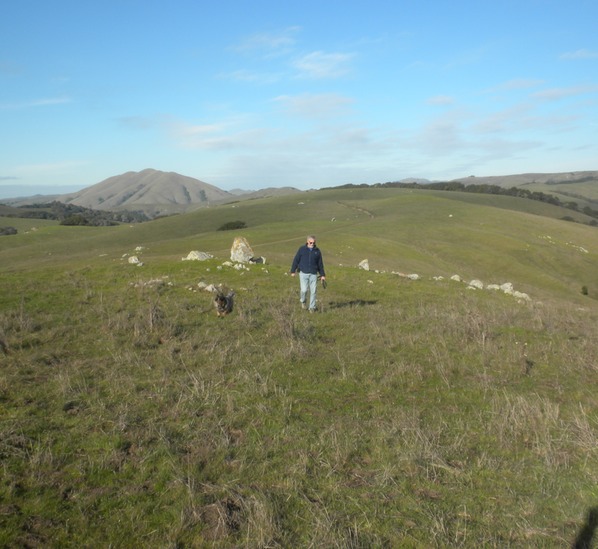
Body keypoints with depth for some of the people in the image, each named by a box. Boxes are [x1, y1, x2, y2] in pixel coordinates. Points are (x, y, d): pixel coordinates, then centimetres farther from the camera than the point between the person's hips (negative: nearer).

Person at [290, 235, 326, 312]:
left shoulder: (317, 251, 7)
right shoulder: (302, 249, 1)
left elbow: (320, 264, 13)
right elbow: (296, 260, 4)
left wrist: (322, 275, 12)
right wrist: (293, 271, 1)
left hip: (313, 274, 2)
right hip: (303, 273, -2)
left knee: (313, 291, -1)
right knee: (304, 290, -9)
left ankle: (312, 307, 12)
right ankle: (303, 301, 22)